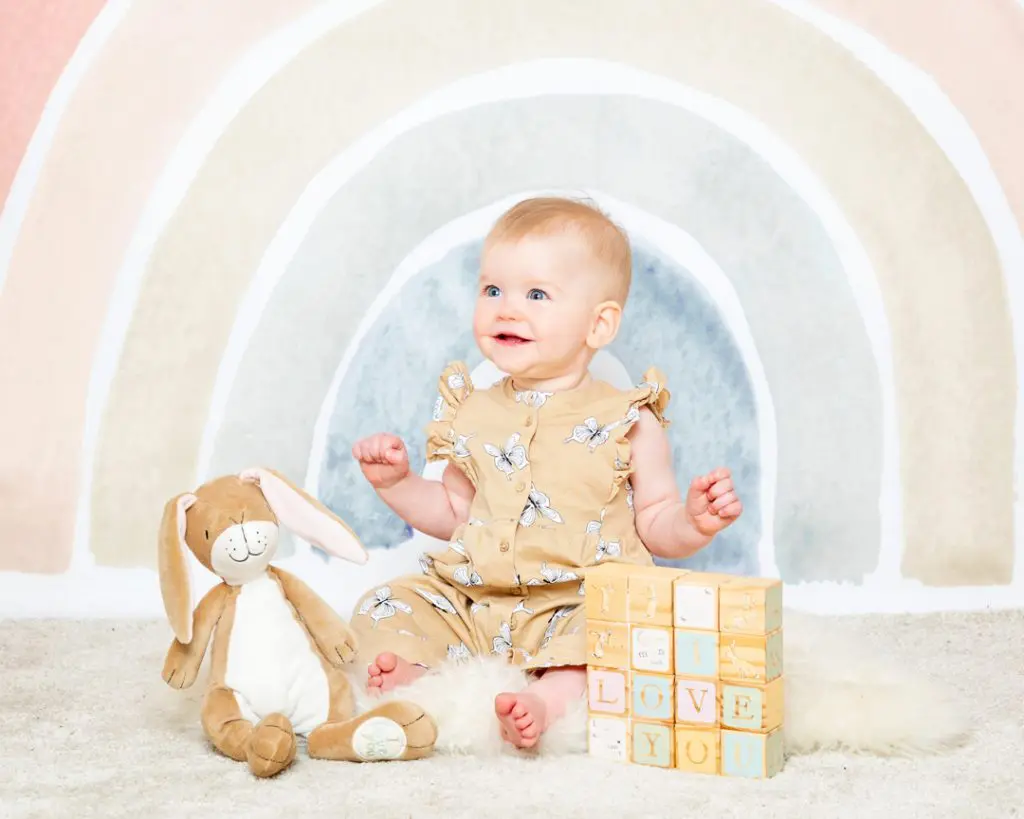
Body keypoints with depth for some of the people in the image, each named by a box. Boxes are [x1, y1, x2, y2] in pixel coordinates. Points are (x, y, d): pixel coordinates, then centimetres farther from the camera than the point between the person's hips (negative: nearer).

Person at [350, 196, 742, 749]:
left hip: (581, 606, -4)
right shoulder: (472, 415, 11)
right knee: (383, 609, -10)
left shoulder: (627, 421, -1)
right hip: (469, 602, 4)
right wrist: (397, 483, 7)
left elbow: (656, 527, 4)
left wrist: (694, 522, -17)